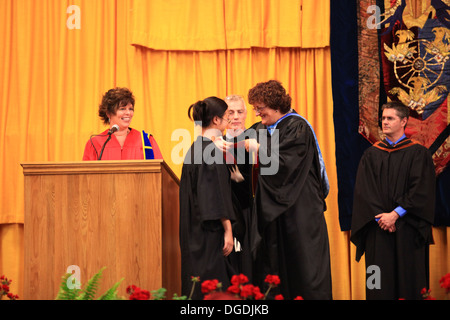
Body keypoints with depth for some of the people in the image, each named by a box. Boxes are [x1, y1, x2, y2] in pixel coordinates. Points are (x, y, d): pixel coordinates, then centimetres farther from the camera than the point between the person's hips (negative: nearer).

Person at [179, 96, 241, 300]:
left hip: (194, 233, 10)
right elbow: (217, 194, -18)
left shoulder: (195, 148, 13)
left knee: (197, 286, 11)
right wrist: (228, 230, -17)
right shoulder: (211, 150, -14)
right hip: (210, 234, -10)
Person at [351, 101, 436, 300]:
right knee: (380, 283, -1)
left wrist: (396, 214, -13)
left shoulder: (418, 153, 2)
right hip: (378, 230, 2)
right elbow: (363, 189, 3)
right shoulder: (371, 155, 11)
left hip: (407, 230, -2)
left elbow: (421, 190, -6)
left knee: (408, 276, -2)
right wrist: (379, 216, -11)